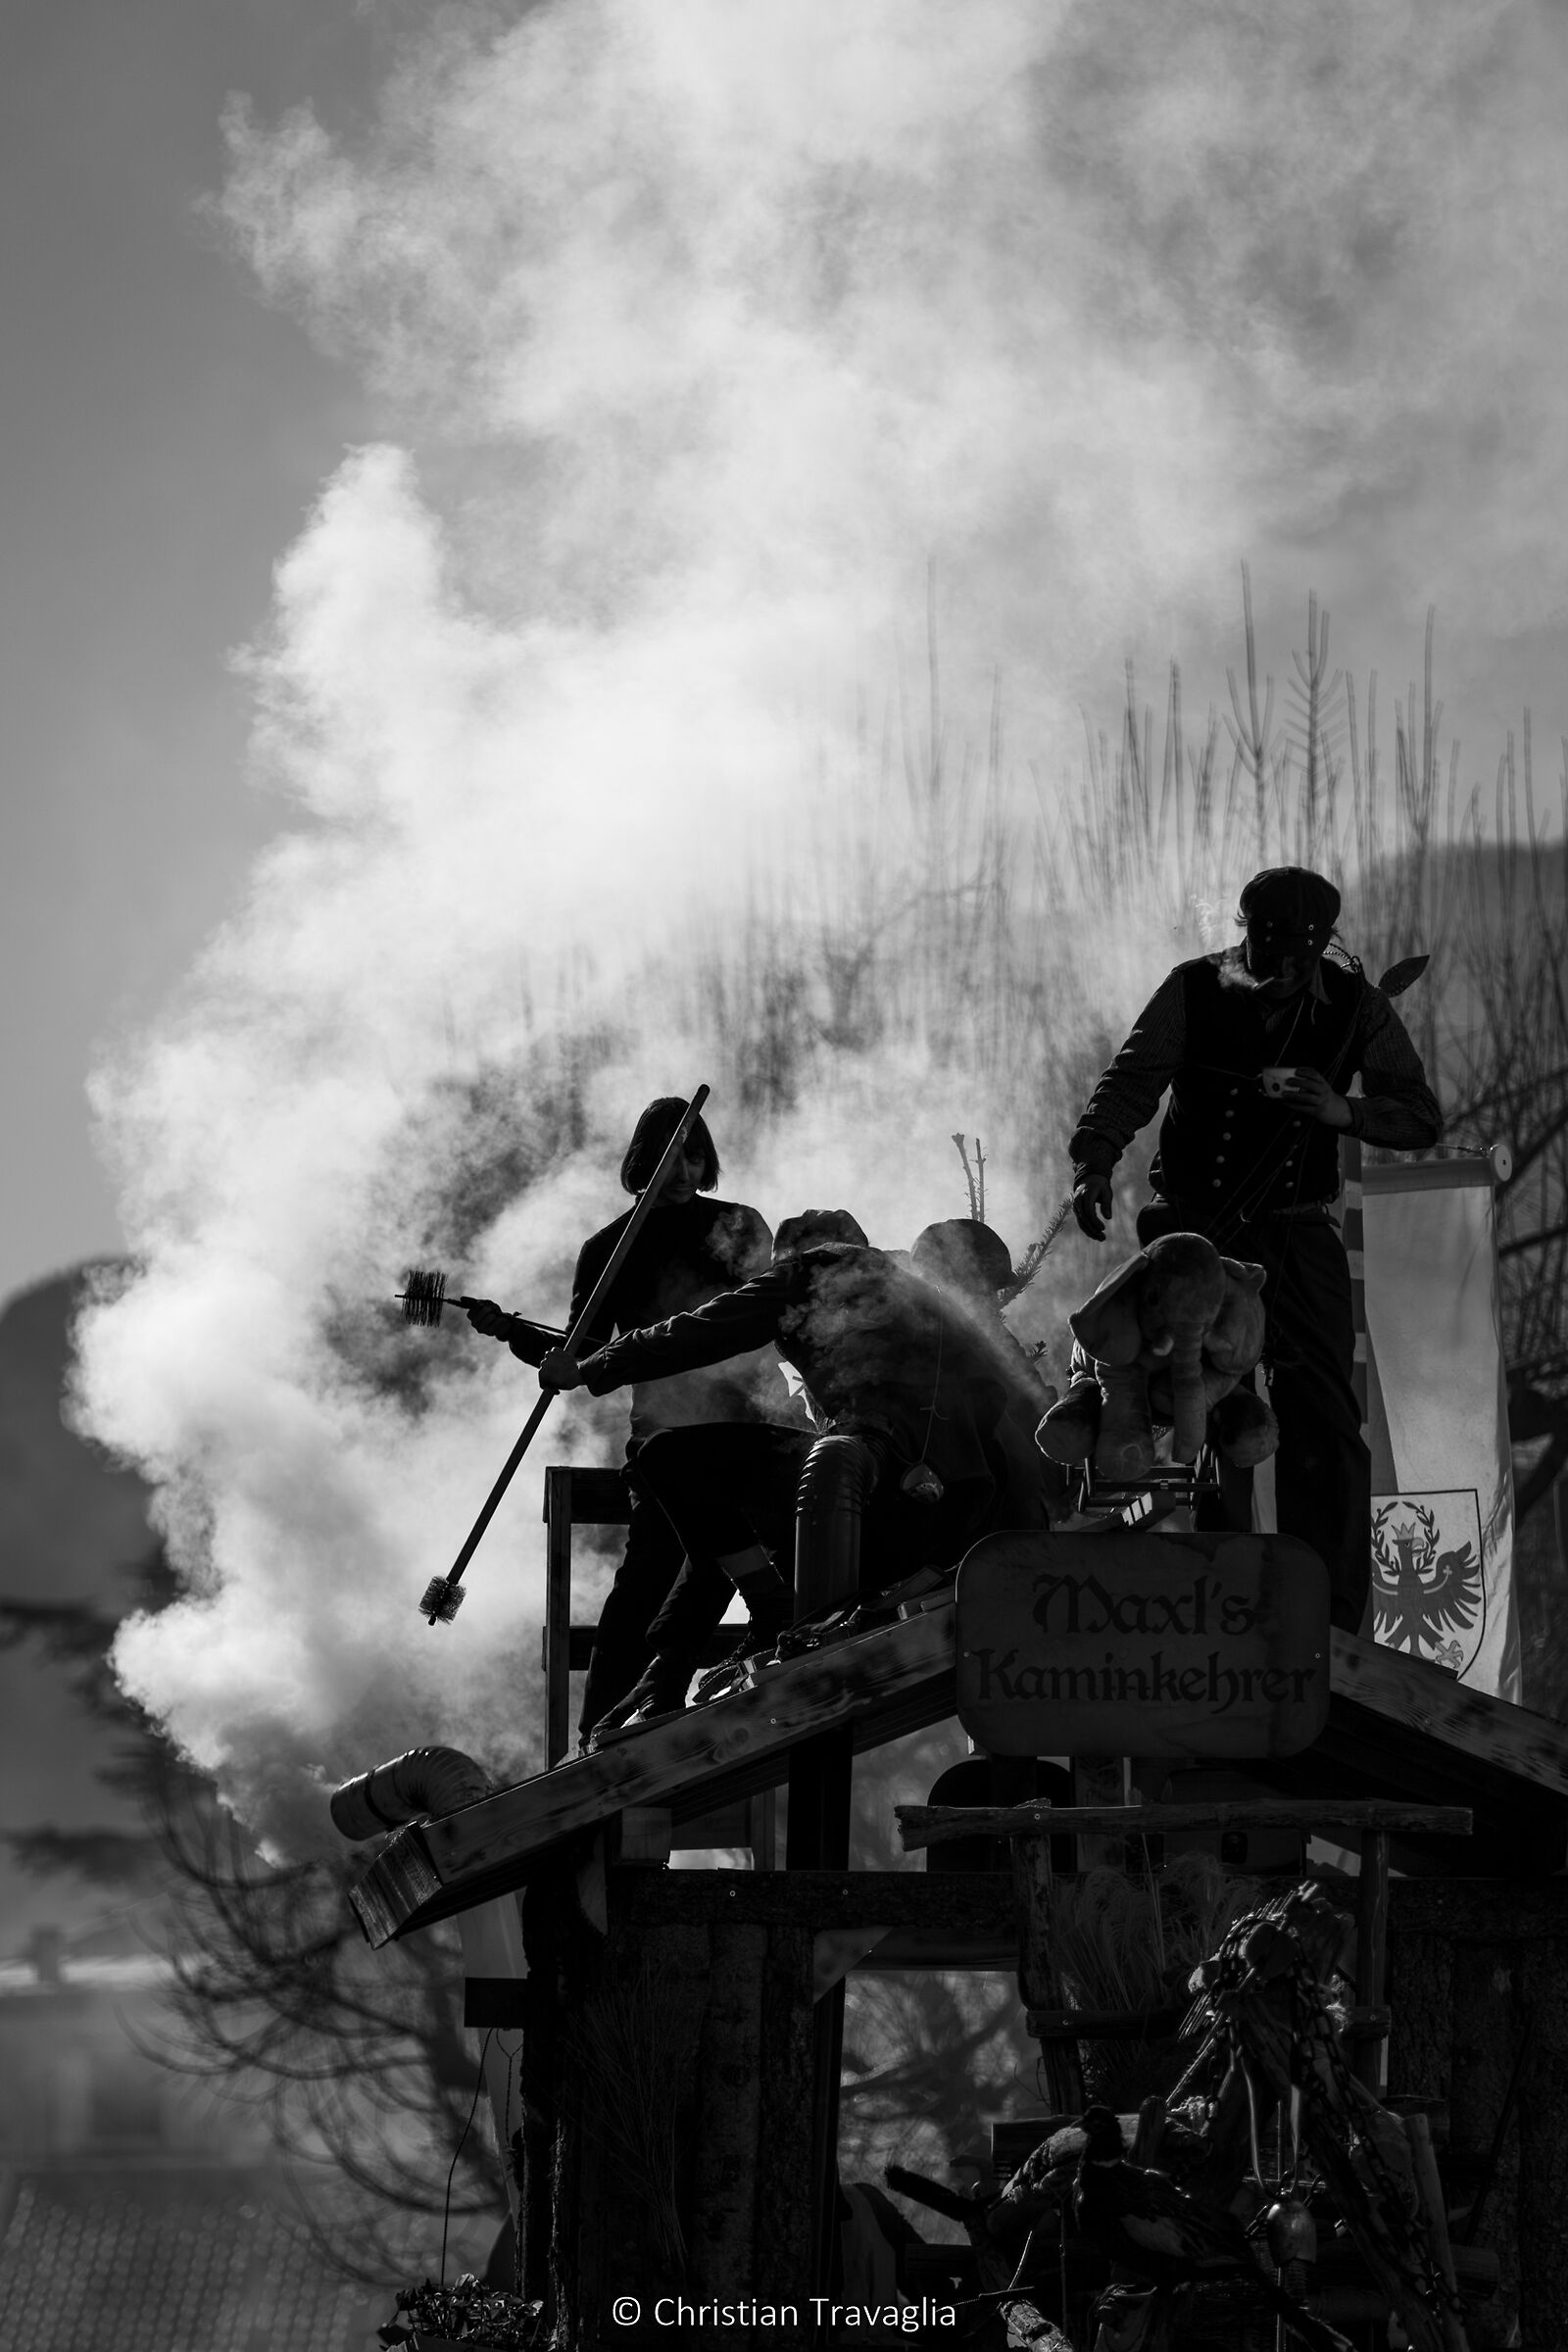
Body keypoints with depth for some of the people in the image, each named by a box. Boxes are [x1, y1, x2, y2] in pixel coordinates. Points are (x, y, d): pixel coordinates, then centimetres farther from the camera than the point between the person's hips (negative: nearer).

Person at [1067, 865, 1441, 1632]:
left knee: (1324, 1426, -8)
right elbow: (1129, 1083, -12)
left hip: (1298, 1239, 0)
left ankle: (1333, 1621, -5)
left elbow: (1422, 1117, -2)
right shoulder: (1193, 994, -5)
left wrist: (1343, 1112, -22)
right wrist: (1092, 1166, -31)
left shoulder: (1354, 1006, -1)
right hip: (1197, 1232, 0)